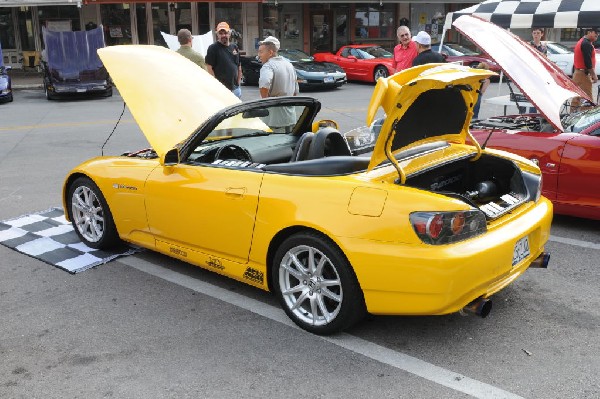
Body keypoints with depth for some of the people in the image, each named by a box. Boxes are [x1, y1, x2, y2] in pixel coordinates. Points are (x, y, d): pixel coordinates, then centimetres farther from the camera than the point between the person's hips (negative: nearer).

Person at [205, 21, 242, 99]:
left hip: (235, 88, 6)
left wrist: (238, 82, 11)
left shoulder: (234, 47, 14)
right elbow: (209, 68, -10)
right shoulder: (213, 48, -4)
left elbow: (239, 67, 19)